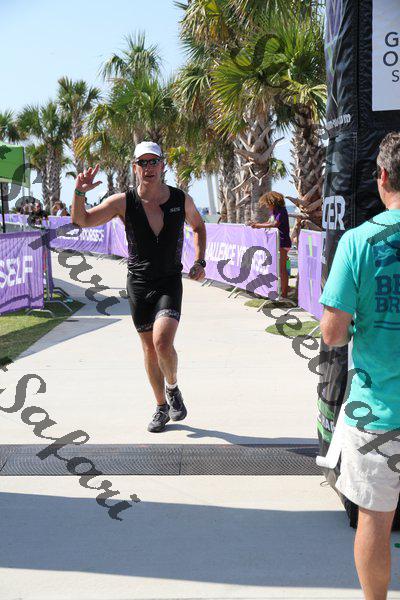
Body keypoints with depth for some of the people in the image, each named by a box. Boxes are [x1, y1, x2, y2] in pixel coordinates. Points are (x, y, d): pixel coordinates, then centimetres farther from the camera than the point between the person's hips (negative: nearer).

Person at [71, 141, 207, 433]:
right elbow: (81, 220, -10)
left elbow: (199, 225, 15)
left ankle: (173, 388, 10)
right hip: (138, 284, 1)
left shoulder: (182, 199, -5)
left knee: (163, 343, -22)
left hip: (170, 283, -1)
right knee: (149, 348, 9)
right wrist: (80, 193, -28)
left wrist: (200, 261, 4)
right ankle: (162, 408, 28)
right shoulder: (124, 202, -8)